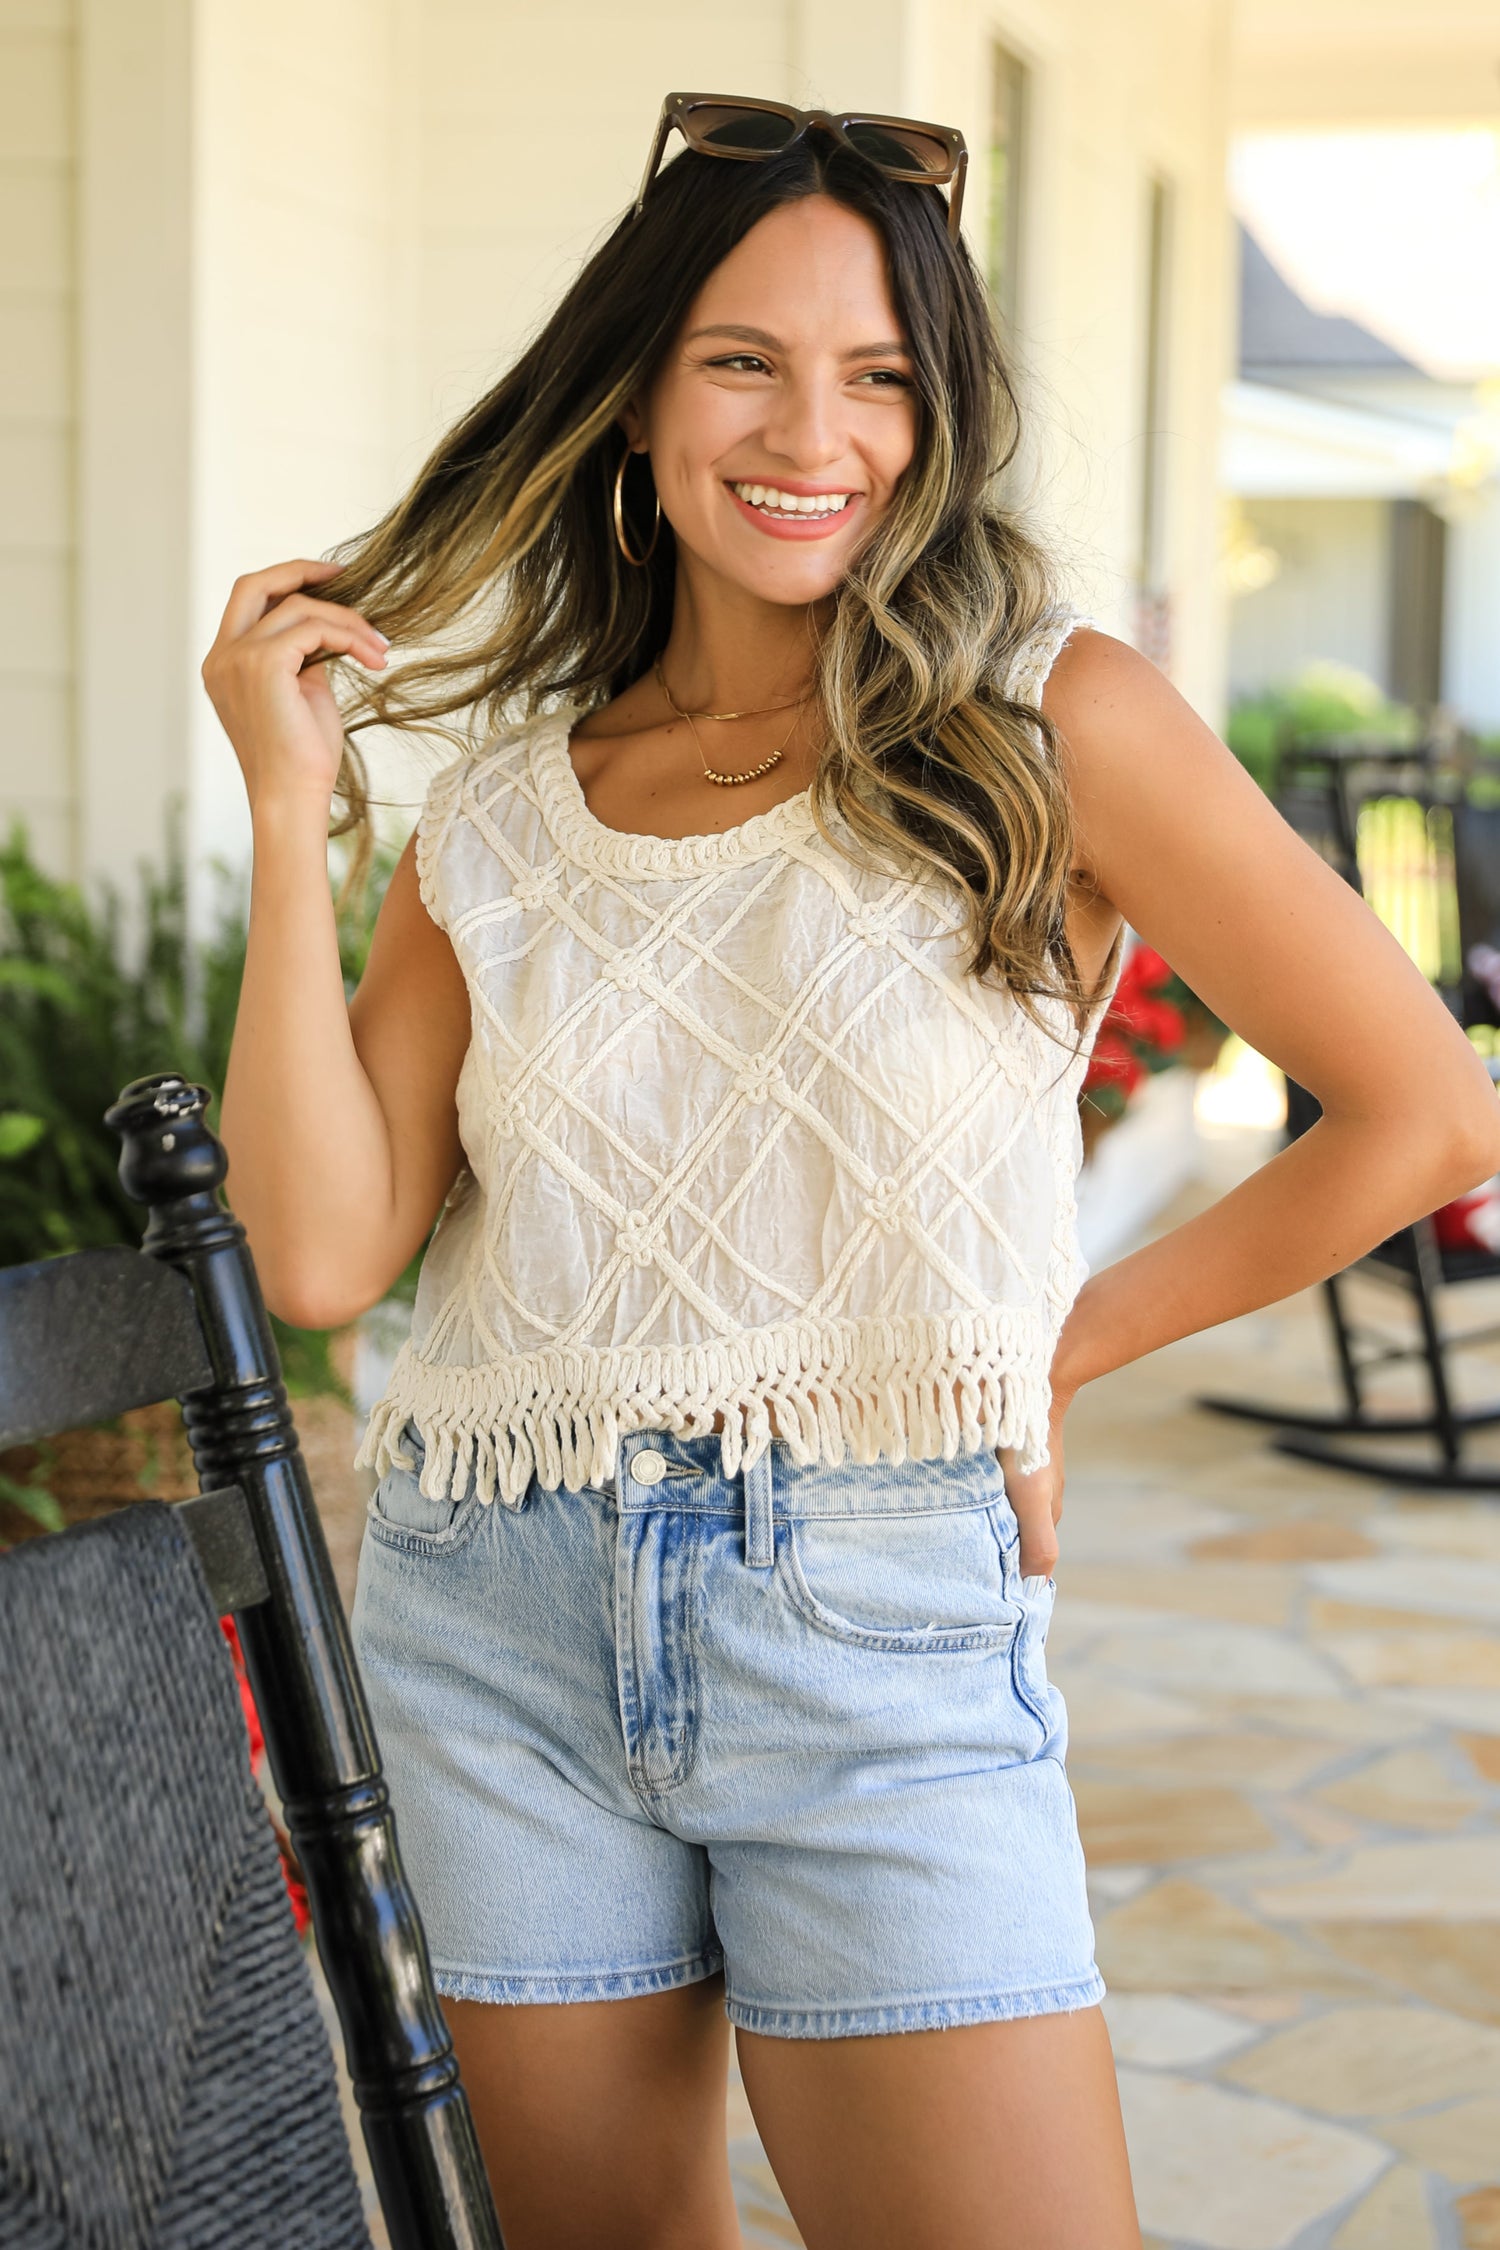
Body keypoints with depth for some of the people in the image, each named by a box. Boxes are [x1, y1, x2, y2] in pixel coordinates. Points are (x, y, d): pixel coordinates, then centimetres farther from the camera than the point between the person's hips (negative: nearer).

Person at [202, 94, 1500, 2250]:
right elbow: (323, 1251, -3)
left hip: (882, 1625, -3)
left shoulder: (1047, 723, -3)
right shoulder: (506, 802, 8)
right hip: (496, 1619, 3)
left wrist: (1063, 1342, 2)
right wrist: (288, 808, -2)